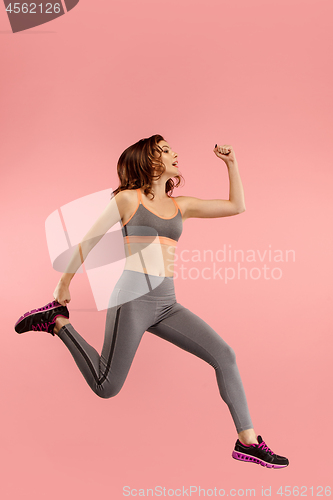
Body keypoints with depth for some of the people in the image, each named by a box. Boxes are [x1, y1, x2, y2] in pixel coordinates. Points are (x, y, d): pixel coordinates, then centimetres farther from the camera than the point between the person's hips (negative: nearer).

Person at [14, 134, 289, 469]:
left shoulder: (180, 205, 14)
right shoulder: (127, 198, 0)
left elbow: (237, 206, 15)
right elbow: (89, 240, 5)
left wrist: (231, 163, 9)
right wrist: (65, 283, 11)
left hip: (167, 303, 5)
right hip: (133, 297, -5)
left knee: (224, 355, -7)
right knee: (106, 388, 0)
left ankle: (248, 442, 3)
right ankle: (58, 321, 18)